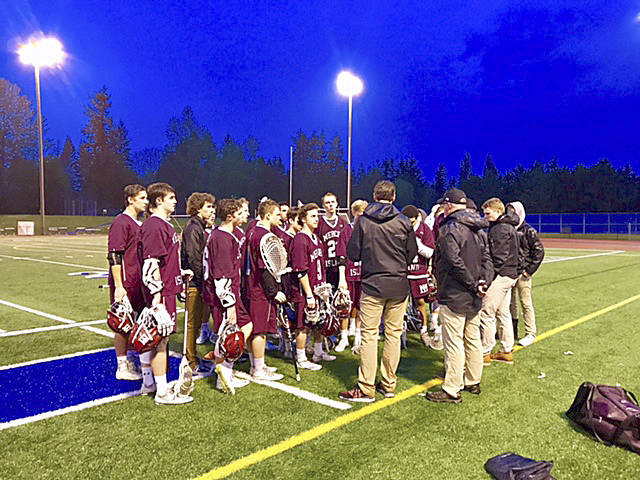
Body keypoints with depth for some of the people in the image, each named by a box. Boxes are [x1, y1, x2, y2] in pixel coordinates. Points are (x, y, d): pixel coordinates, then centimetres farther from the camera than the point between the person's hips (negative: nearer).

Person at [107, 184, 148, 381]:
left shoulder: (139, 224, 16)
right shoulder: (121, 222, -12)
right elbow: (114, 256, -18)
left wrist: (145, 280, 23)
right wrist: (118, 286, -21)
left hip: (137, 283, 9)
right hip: (124, 284, -9)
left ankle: (127, 361, 27)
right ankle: (122, 367, 11)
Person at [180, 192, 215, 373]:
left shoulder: (200, 228, 16)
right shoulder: (193, 229, -13)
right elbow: (194, 259, -19)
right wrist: (203, 282, -17)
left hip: (199, 283, 9)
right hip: (195, 284, -9)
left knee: (197, 322, 15)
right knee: (193, 323, -1)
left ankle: (192, 360, 25)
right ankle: (191, 364, 8)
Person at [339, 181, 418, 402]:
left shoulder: (363, 221, -4)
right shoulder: (404, 222, -1)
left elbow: (353, 254, -2)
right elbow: (412, 254, 4)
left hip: (372, 284, -2)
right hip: (399, 286, 2)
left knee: (369, 335, 2)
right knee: (394, 334, 10)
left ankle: (366, 388, 4)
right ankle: (389, 384, 19)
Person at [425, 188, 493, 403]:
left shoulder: (449, 228, -16)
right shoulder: (477, 230, 12)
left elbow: (454, 262, -24)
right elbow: (487, 258, 10)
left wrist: (473, 284, -16)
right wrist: (484, 282, -1)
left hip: (454, 296, -9)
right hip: (474, 298, 9)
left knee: (454, 343, -2)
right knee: (473, 340, 18)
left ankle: (452, 391, 5)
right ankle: (473, 382, 31)